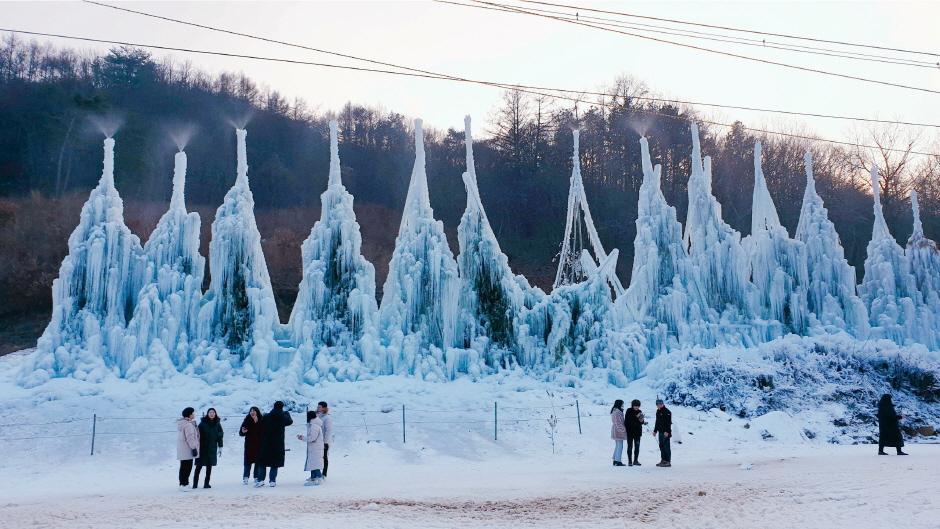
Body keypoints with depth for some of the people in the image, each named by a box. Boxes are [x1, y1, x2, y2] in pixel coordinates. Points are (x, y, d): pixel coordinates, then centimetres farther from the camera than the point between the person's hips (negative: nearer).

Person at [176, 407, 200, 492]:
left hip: (182, 450, 10)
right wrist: (194, 448, -18)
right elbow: (190, 438, -22)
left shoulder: (181, 423, 14)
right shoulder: (188, 424, -20)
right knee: (187, 466, -5)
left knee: (183, 466, 16)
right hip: (187, 450, -10)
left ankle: (183, 483, 23)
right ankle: (184, 484, -4)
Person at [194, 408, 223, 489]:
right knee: (199, 466, -3)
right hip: (202, 448, -3)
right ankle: (195, 483, 2)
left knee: (209, 466, 6)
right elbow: (198, 434, -5)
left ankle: (207, 483, 11)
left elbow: (220, 436, 10)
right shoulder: (203, 423, -4)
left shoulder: (217, 424, 5)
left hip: (212, 448, 3)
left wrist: (220, 446, 6)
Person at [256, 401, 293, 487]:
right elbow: (290, 421, 18)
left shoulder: (266, 417, -2)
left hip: (266, 444, 1)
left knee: (263, 462, 8)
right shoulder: (283, 417, -3)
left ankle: (260, 480, 0)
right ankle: (272, 481, 3)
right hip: (278, 444, -1)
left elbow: (261, 430, 2)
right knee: (275, 463, 6)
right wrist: (287, 414, 35)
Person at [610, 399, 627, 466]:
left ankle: (615, 460, 20)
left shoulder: (613, 411, 14)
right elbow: (618, 423, -22)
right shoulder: (617, 412, -19)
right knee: (620, 446, -7)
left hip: (615, 431, 11)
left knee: (617, 446, 17)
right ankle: (618, 461, -7)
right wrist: (623, 429, -17)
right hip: (619, 431, -11)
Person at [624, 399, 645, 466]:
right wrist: (636, 417, -23)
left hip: (637, 432, 4)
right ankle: (629, 461, 4)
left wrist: (642, 421, -13)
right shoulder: (629, 411, -6)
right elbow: (627, 421, -17)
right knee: (630, 446, -1)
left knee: (637, 447, 7)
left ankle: (636, 460, 14)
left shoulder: (639, 412, 7)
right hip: (630, 431, -4)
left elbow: (641, 422, 11)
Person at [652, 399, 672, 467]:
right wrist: (655, 430, 22)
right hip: (660, 431, 9)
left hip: (665, 432, -9)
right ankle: (663, 460, 16)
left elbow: (668, 422, -17)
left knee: (666, 447, -7)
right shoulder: (658, 411, 15)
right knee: (661, 446, 10)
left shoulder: (667, 412, -12)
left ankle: (668, 461, -5)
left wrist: (667, 431, -23)